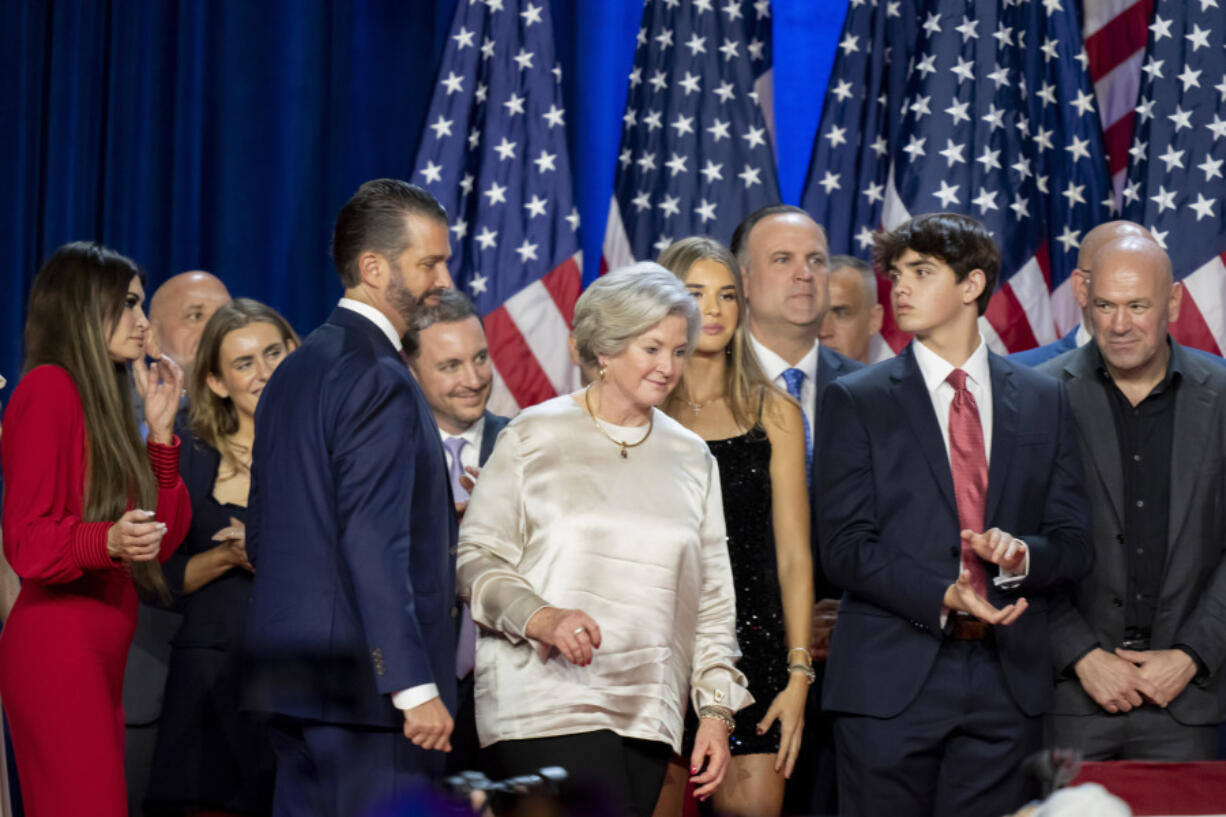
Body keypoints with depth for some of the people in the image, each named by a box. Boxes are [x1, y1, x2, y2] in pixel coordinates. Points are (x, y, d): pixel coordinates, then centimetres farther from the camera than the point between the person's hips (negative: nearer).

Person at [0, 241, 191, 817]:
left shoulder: (100, 401, 21)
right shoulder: (48, 388, -6)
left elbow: (162, 542, 18)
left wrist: (159, 429, 13)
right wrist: (107, 541, -30)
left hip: (100, 653, 9)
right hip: (59, 648, -9)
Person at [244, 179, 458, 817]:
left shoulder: (295, 371, 17)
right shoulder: (380, 381, -13)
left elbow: (262, 536, 21)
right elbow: (374, 544, -20)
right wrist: (415, 686, -21)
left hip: (293, 679, 10)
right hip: (367, 685, -10)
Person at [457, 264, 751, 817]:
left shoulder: (691, 458, 17)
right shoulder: (534, 436, 4)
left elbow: (712, 600, 18)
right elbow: (476, 558, 1)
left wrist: (716, 710, 10)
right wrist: (540, 618, -17)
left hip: (647, 712, 5)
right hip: (546, 705, -5)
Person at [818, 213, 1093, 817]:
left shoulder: (1043, 401, 12)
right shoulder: (856, 401, 5)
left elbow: (1074, 543, 10)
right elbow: (844, 546, -3)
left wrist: (1022, 555, -13)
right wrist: (942, 597, -17)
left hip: (1006, 677, 2)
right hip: (890, 678, -2)